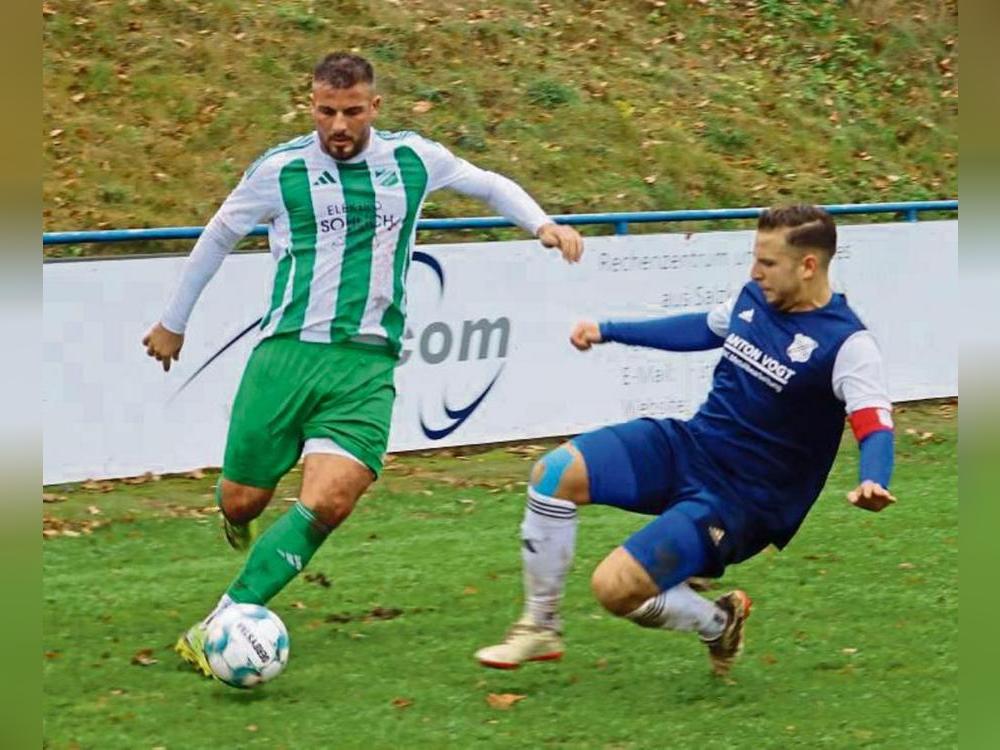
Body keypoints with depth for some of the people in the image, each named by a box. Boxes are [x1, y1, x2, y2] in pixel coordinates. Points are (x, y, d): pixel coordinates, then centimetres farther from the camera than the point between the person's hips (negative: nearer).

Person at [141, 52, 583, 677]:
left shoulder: (412, 159, 7)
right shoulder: (281, 169, 1)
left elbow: (490, 184, 25)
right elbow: (220, 235, 17)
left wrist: (542, 224, 7)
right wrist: (174, 321, 24)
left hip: (367, 366, 1)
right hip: (287, 351, 0)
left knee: (329, 503, -20)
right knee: (243, 501, 0)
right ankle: (238, 526, 41)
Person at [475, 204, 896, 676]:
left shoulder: (846, 344, -18)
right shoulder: (755, 297, 4)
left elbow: (875, 425, -27)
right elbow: (706, 328, 25)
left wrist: (873, 483, -50)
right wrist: (608, 331, 32)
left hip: (739, 500, -7)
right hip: (685, 446, 7)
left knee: (614, 587, -20)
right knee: (554, 472, -12)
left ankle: (718, 623, 10)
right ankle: (540, 628, 1)